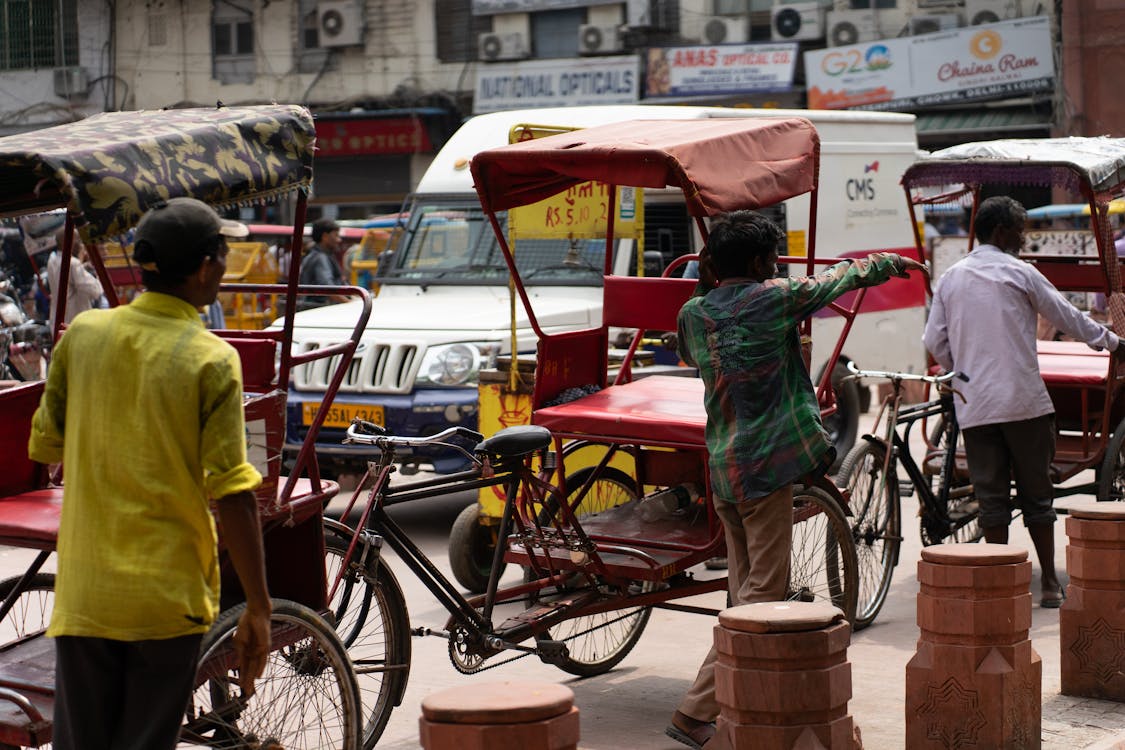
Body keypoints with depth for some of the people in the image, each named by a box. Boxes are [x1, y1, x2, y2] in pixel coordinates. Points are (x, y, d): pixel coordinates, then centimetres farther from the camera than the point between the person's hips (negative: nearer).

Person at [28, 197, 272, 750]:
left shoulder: (83, 333, 0)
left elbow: (45, 445, 10)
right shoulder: (211, 360, -12)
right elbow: (231, 495, -14)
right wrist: (257, 609, -8)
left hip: (83, 592, 3)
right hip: (168, 597, -3)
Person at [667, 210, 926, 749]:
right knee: (762, 594, -5)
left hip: (721, 467, 8)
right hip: (767, 464, -7)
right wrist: (886, 263, 24)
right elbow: (838, 279, 7)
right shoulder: (772, 299, -9)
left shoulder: (693, 313, 6)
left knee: (747, 589, 15)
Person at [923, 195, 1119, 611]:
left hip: (974, 405, 3)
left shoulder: (951, 278, 9)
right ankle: (1050, 583, 9)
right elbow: (1067, 317, 6)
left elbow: (934, 341, 8)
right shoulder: (1019, 273, -1)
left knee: (991, 497, 6)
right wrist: (1111, 341, 20)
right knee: (1036, 492, 6)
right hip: (1023, 400, -3)